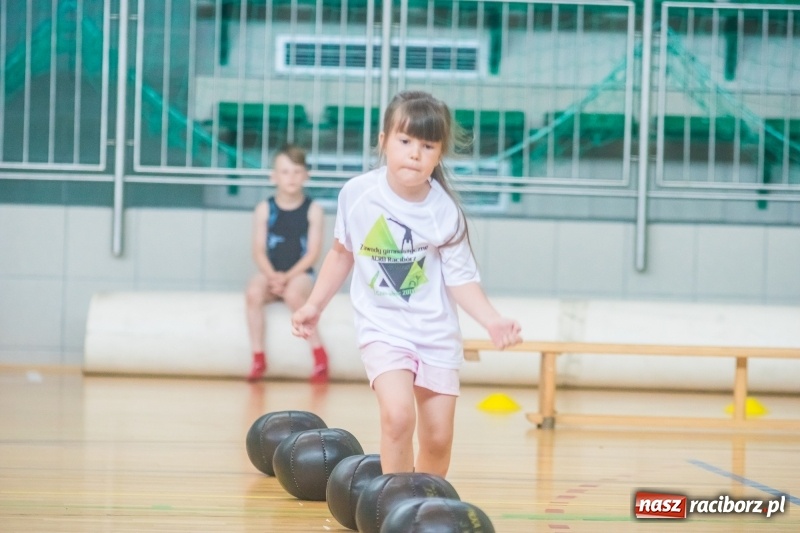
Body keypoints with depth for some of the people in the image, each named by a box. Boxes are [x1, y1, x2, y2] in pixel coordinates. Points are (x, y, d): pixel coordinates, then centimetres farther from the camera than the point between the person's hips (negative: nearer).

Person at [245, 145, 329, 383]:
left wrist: (288, 277, -18)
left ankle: (319, 354, -20)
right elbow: (259, 251, -1)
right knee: (253, 292, -30)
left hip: (300, 273, -2)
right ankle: (258, 359, -21)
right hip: (271, 274, 2)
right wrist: (271, 276, -19)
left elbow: (313, 252, -6)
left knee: (293, 294, -35)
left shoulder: (313, 210, -1)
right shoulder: (264, 209, 3)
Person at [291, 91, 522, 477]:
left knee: (438, 439, 6)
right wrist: (315, 305, 12)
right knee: (398, 415, -24)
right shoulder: (358, 194, -10)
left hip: (436, 333, 1)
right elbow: (343, 252, 9)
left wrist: (492, 320, -21)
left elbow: (460, 278, -6)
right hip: (383, 328, -1)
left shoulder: (445, 211, -12)